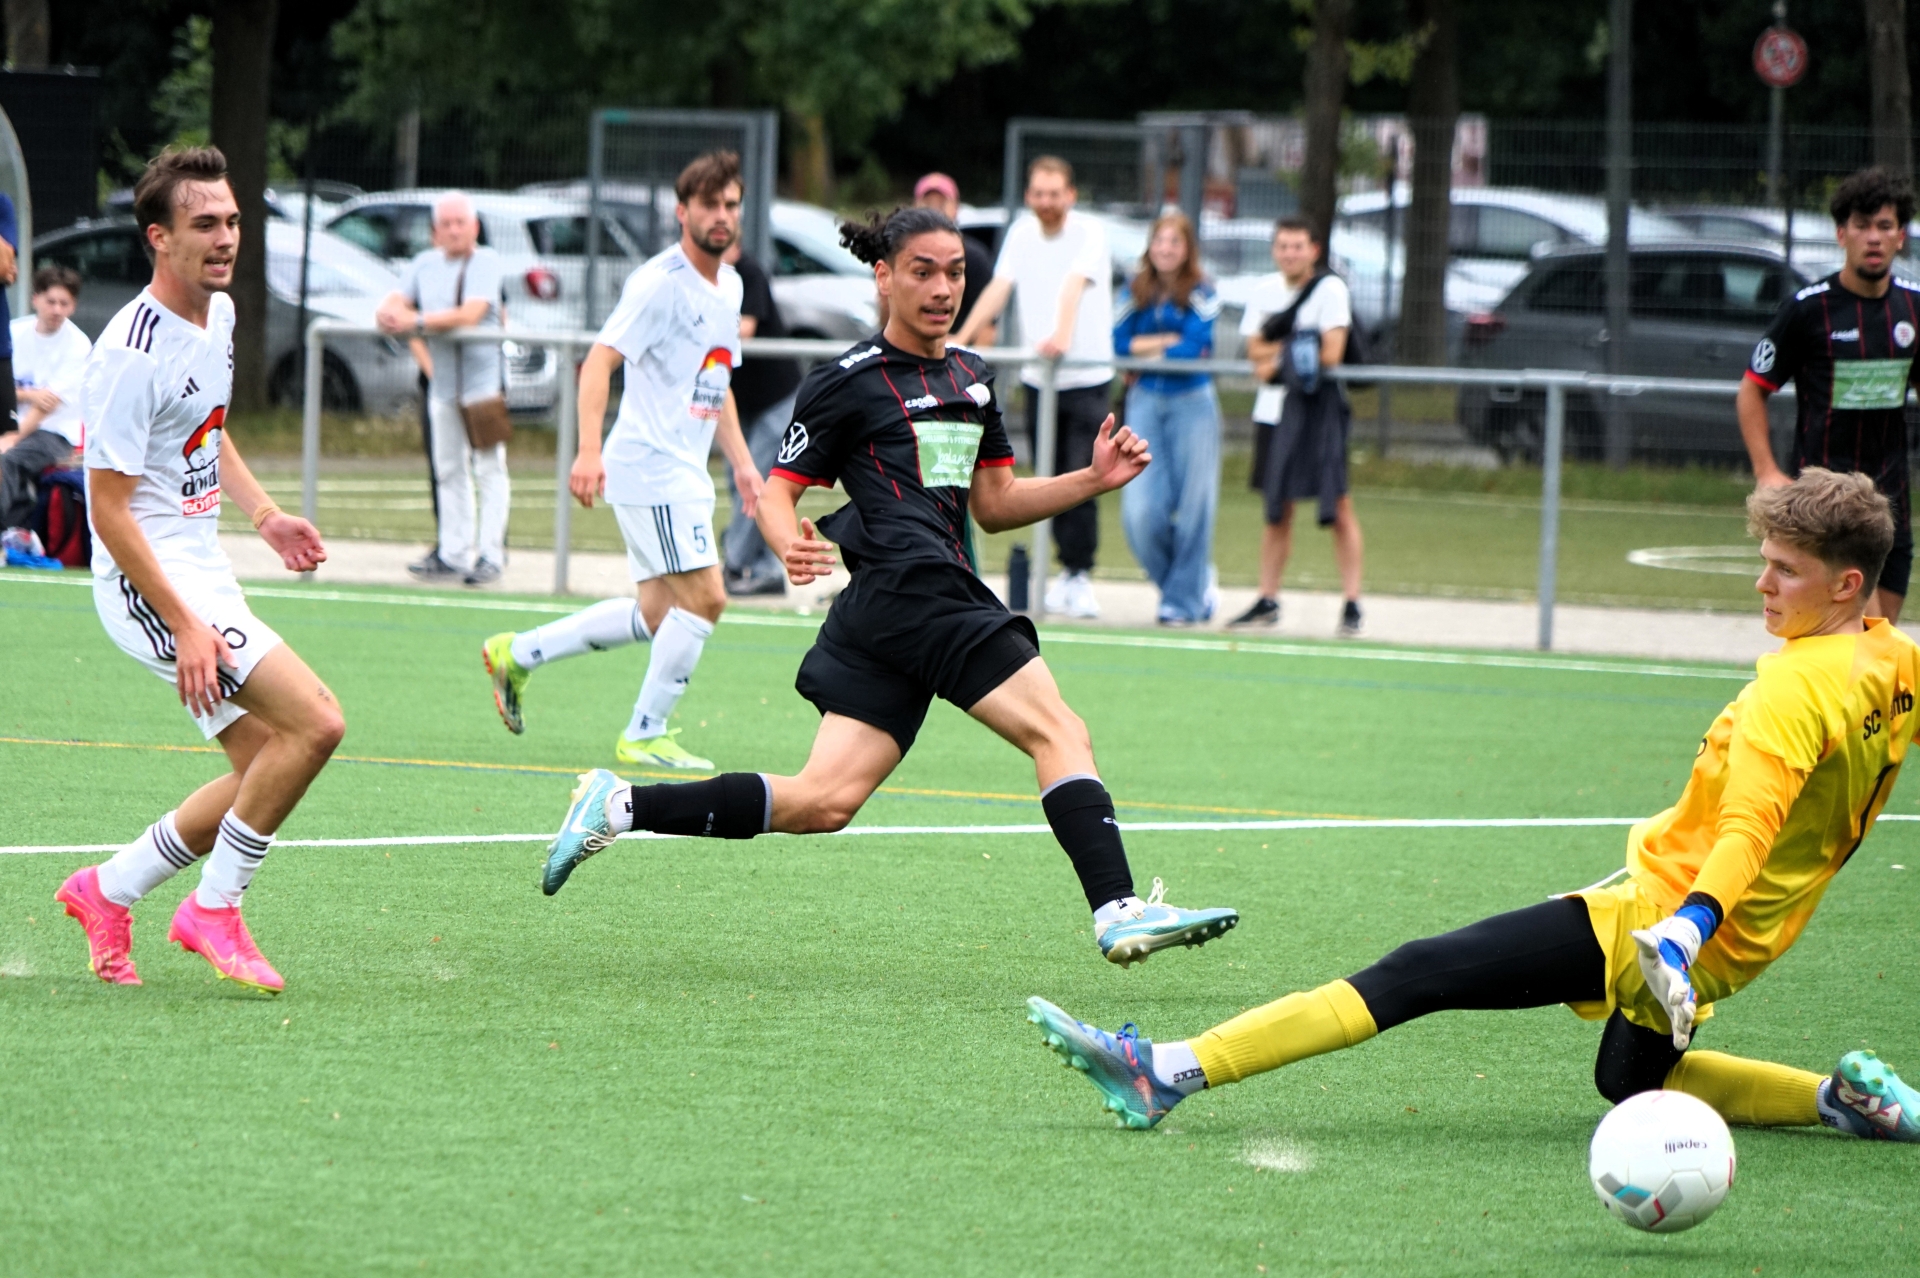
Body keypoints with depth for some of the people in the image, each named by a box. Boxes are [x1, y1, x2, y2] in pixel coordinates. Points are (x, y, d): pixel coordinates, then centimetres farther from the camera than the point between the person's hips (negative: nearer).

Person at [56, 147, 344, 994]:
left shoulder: (218, 314, 8)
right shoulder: (132, 352, -20)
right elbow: (109, 511, -20)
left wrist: (265, 517, 11)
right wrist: (184, 626, -23)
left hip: (201, 569, 9)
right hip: (148, 579, -9)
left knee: (265, 767, 7)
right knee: (315, 723, -19)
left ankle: (108, 892, 20)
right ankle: (213, 910, -6)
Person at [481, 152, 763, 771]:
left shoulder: (729, 285, 15)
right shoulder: (659, 283, -13)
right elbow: (599, 362, -19)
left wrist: (740, 461, 19)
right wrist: (589, 451, -29)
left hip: (685, 473, 9)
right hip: (650, 467, -9)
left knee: (655, 614, 10)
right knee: (704, 598, -12)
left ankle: (518, 654, 20)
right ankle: (646, 734, -1)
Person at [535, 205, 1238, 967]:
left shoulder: (970, 379, 22)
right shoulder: (848, 382, -1)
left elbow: (994, 505, 26)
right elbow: (777, 491, -1)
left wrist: (1093, 480, 12)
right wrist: (791, 547, -24)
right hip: (907, 587, -8)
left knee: (825, 800, 1)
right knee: (1060, 732, -15)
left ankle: (618, 805, 5)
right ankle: (1118, 912, -22)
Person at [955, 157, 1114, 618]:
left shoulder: (1089, 233, -9)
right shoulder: (1022, 232, 6)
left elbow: (1075, 286, -26)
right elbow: (998, 289, -2)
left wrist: (1062, 336, -42)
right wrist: (964, 336, -16)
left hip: (1086, 377, -4)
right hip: (1038, 378, 4)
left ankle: (1080, 574, -5)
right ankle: (1068, 572, 18)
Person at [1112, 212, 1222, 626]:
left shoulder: (1201, 295, -2)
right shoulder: (1136, 292, 10)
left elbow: (1195, 348, -12)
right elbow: (1120, 343, 2)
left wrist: (1146, 352, -2)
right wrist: (1170, 341, -7)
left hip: (1192, 405, -3)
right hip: (1145, 404, 3)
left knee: (1192, 507, -3)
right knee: (1140, 511, -5)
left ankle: (1184, 600, 11)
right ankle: (1197, 581, 18)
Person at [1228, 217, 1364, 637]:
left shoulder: (1330, 289, -7)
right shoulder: (1265, 290, 10)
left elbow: (1331, 354, -14)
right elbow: (1255, 350, 5)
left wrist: (1277, 361, -7)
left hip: (1318, 405, -5)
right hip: (1273, 410, 5)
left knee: (1338, 506, -9)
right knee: (1278, 510, 11)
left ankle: (1351, 604, -8)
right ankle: (1267, 601, 16)